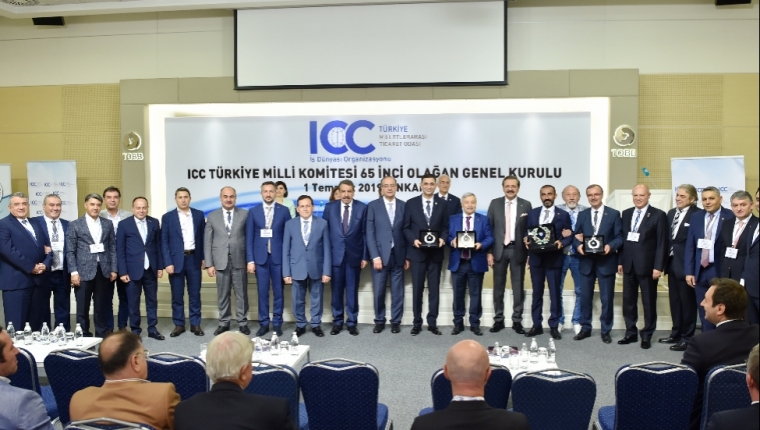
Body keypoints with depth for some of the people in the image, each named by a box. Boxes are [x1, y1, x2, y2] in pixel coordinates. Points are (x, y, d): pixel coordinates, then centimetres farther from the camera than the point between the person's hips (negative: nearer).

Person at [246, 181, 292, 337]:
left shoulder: (284, 211, 1)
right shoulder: (253, 211, 4)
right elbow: (249, 238, 3)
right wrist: (250, 260, -3)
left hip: (278, 257, 0)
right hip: (260, 257, 1)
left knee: (278, 292, 6)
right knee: (262, 292, 5)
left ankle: (277, 323, 16)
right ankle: (263, 324, 15)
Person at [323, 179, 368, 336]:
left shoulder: (362, 208, 0)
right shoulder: (330, 207, 3)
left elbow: (365, 233, 0)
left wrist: (365, 256, -3)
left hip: (354, 255, -1)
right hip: (335, 255, 1)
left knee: (352, 290, 6)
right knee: (336, 290, 8)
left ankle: (352, 322, 16)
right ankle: (337, 322, 19)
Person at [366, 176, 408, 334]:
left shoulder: (404, 206, 5)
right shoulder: (373, 206, 1)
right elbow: (370, 233, -3)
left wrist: (408, 256, 2)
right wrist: (375, 256, -10)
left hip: (398, 255, 1)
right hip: (380, 255, -1)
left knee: (397, 291, 7)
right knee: (378, 291, 4)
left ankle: (395, 321, 20)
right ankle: (379, 321, 19)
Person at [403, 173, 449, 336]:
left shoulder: (442, 203, 6)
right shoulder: (411, 203, 3)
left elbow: (446, 226, 6)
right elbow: (406, 227, 3)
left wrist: (443, 238, -13)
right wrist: (413, 240, -14)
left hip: (435, 252, 1)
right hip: (417, 251, -1)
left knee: (434, 288, 6)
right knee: (417, 288, 4)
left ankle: (432, 323, 15)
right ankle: (417, 323, 14)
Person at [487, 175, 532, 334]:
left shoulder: (526, 205, 3)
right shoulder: (495, 203, 4)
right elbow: (489, 228, 3)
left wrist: (530, 252, -3)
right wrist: (489, 251, -3)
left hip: (518, 250, -1)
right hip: (499, 249, 1)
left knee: (518, 287, 5)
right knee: (498, 287, 7)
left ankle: (517, 321, 14)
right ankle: (498, 320, 16)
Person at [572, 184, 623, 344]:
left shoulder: (614, 214, 2)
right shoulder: (582, 215, 11)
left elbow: (619, 236, -3)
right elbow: (576, 236, 8)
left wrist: (610, 246, -22)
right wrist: (578, 245, -13)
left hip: (606, 261, -3)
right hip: (586, 261, 3)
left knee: (606, 298, 5)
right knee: (585, 296, 8)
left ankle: (606, 331, 17)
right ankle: (585, 328, 21)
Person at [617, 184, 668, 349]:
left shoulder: (658, 215, -5)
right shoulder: (626, 213, 11)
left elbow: (662, 243, -8)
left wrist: (658, 266, -13)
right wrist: (620, 261, 7)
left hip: (647, 265, -5)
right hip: (629, 265, 5)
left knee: (649, 302, 6)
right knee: (628, 301, 10)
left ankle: (647, 335, 16)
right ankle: (631, 333, 21)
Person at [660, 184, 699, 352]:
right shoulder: (671, 213, 12)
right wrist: (665, 259, 7)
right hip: (672, 262, 8)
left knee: (687, 301, 4)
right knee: (674, 300, 15)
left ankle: (687, 337, 15)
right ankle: (676, 334, 27)